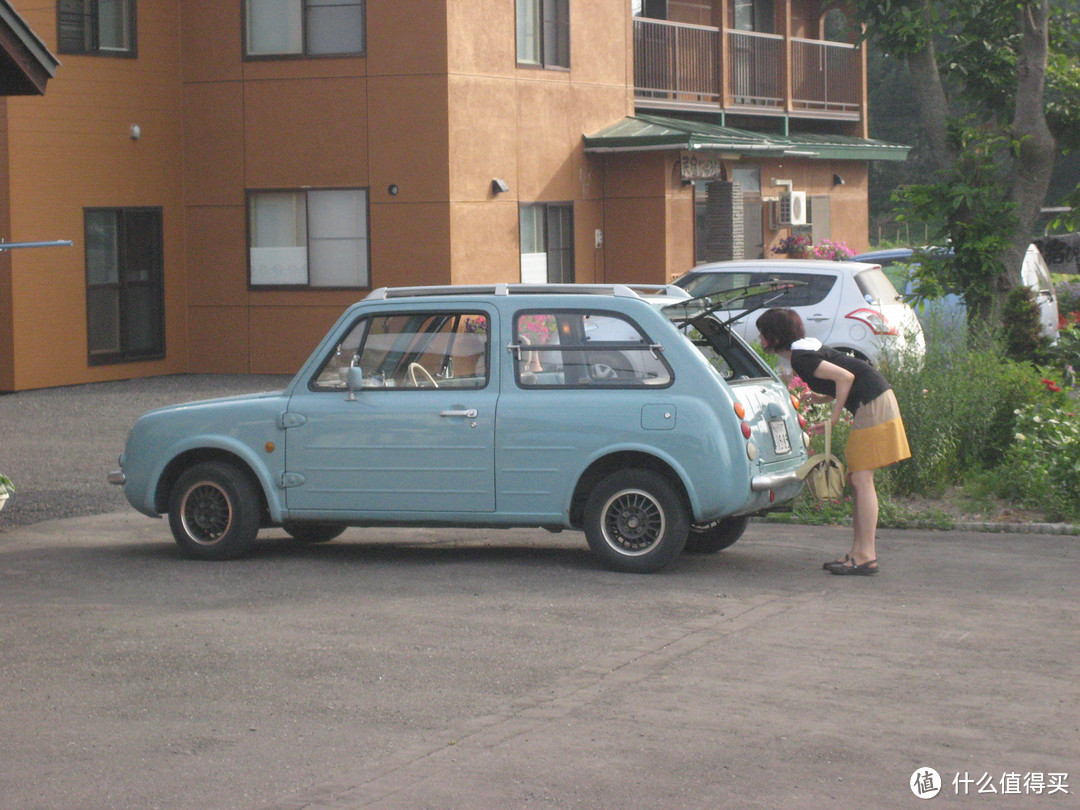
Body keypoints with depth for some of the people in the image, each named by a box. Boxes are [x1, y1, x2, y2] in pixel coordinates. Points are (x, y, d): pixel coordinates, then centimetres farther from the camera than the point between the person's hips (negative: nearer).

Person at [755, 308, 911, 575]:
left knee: (861, 479, -10)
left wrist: (833, 419, -17)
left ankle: (865, 557, -12)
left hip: (872, 404, -10)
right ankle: (859, 553, 13)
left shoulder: (800, 358, -14)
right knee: (856, 479, 11)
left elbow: (845, 377, -21)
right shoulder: (805, 348, 15)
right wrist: (822, 398, 7)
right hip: (875, 401, 10)